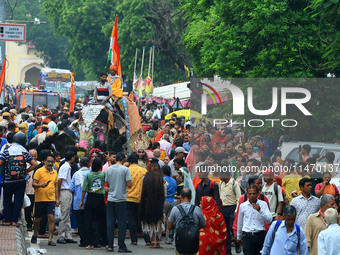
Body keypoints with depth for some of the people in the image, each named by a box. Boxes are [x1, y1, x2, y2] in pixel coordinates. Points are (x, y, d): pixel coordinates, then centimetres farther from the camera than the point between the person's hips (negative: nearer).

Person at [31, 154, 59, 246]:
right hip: (39, 199, -3)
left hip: (51, 199, 3)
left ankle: (50, 239, -9)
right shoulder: (39, 171, -4)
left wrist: (57, 198, 14)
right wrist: (41, 185, -28)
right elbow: (33, 184, -8)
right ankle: (35, 235, 32)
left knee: (51, 218, -10)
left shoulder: (55, 172, 11)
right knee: (37, 219, 7)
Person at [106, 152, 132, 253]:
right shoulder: (125, 169, -8)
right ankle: (121, 246, -1)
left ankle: (110, 245, 9)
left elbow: (107, 184, 12)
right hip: (121, 199, -4)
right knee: (122, 223, 0)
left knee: (110, 223, 8)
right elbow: (129, 185, -11)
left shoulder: (109, 169, 5)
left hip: (110, 199, 4)